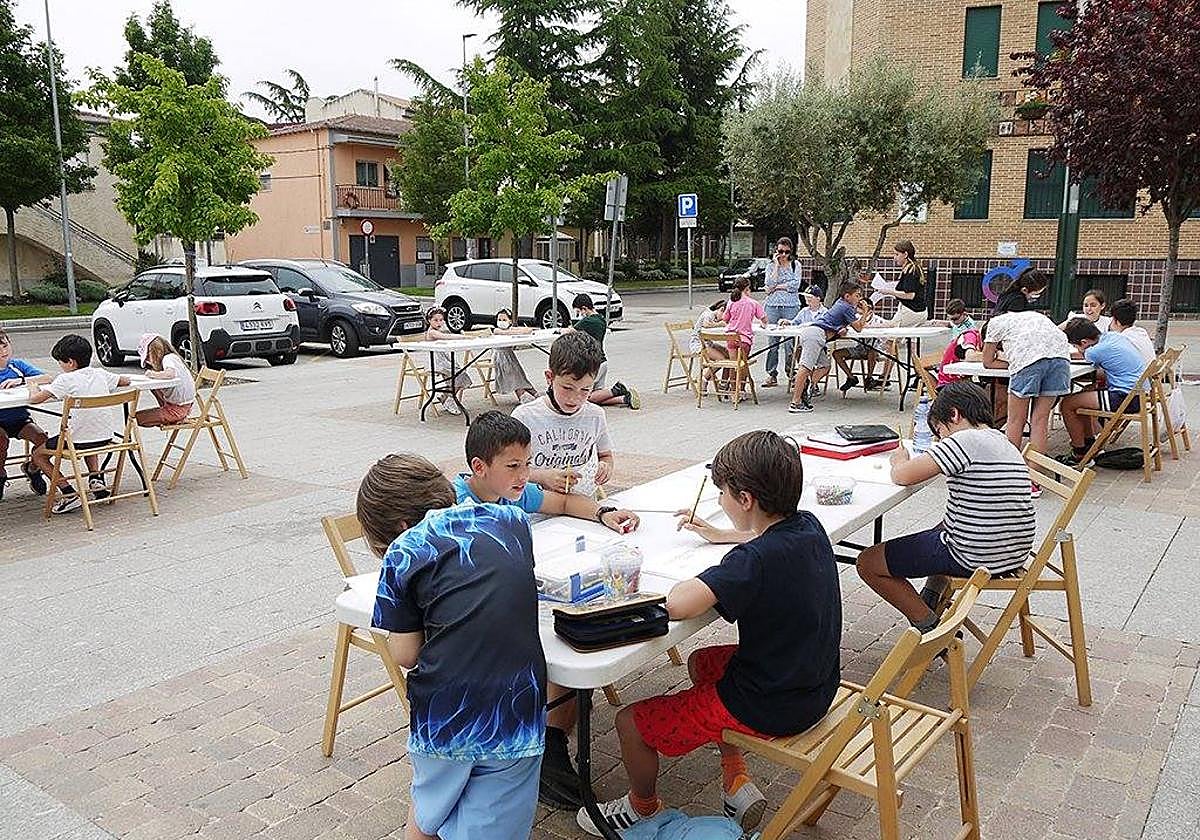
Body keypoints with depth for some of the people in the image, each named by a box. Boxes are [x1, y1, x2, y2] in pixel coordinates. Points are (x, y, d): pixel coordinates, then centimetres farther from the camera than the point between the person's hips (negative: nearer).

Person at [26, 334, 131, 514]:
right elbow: (125, 381, 22)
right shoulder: (100, 374, 4)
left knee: (38, 454, 16)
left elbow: (34, 399, -14)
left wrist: (33, 386, 9)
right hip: (105, 437, 6)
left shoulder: (66, 379, -11)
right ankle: (96, 480, 23)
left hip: (79, 440, -6)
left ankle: (70, 494, 2)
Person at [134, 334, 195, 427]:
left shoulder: (168, 358, -14)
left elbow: (171, 373, -35)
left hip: (177, 409, -10)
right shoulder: (173, 357, 15)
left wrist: (153, 374, -22)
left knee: (136, 417, -7)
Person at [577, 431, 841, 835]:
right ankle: (736, 782, 29)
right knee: (700, 662, 31)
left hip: (770, 709, -9)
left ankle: (643, 809, 33)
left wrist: (690, 582, -18)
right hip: (816, 686, 9)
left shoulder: (754, 560, -30)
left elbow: (678, 604, -40)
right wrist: (719, 535, 29)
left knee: (631, 722, 5)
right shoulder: (809, 526, -4)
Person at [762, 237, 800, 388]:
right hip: (772, 306, 1)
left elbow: (795, 285, -4)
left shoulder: (795, 265, 8)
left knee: (789, 341, -5)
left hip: (791, 306, -1)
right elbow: (769, 285, -5)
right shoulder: (771, 266, 11)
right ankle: (772, 374, 6)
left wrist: (777, 287, -3)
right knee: (772, 341, 0)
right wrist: (777, 265, -3)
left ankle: (790, 373, 5)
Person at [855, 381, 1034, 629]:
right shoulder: (1008, 445, 10)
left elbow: (902, 477, -19)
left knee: (868, 563, 0)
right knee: (940, 528, 41)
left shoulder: (966, 440, -18)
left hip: (975, 559, -9)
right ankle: (931, 603, 36)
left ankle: (930, 627, 5)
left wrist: (899, 460, 1)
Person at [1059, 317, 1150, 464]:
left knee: (1067, 404, -8)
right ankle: (1090, 442, 33)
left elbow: (1083, 354, 8)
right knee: (1083, 394, 26)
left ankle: (1079, 455, 4)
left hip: (1127, 399, -10)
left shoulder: (1097, 351, -19)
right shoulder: (1112, 336, 6)